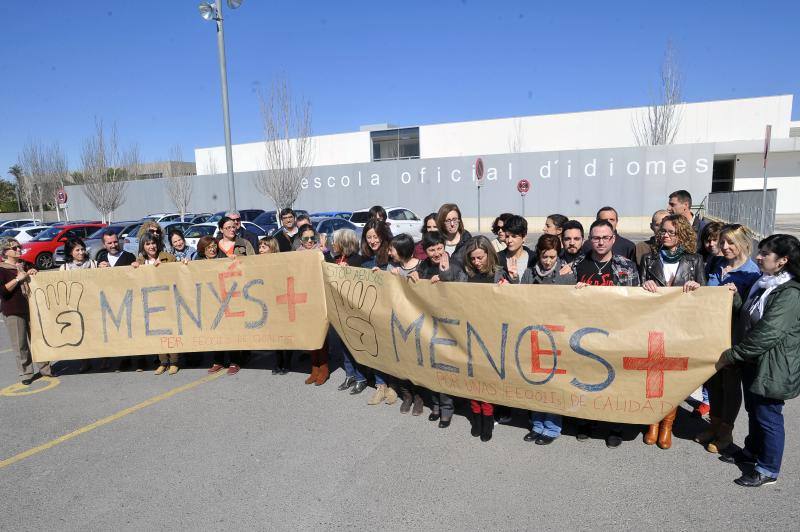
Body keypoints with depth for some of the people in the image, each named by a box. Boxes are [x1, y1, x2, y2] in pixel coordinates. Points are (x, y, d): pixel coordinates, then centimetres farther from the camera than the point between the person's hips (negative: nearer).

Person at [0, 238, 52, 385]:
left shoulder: (25, 266, 14)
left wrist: (32, 275, 7)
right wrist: (18, 279, -18)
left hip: (31, 308, 5)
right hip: (13, 312, -5)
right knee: (20, 345, 0)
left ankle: (43, 368, 17)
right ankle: (26, 373, 11)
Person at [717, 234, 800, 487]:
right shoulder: (764, 284, 7)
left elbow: (768, 334, -26)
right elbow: (746, 319, 12)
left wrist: (732, 354, -20)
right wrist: (734, 297, -4)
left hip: (772, 368, -8)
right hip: (753, 363, 9)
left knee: (768, 416, 5)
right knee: (754, 411, 22)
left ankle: (768, 471, 21)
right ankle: (752, 451, 41)